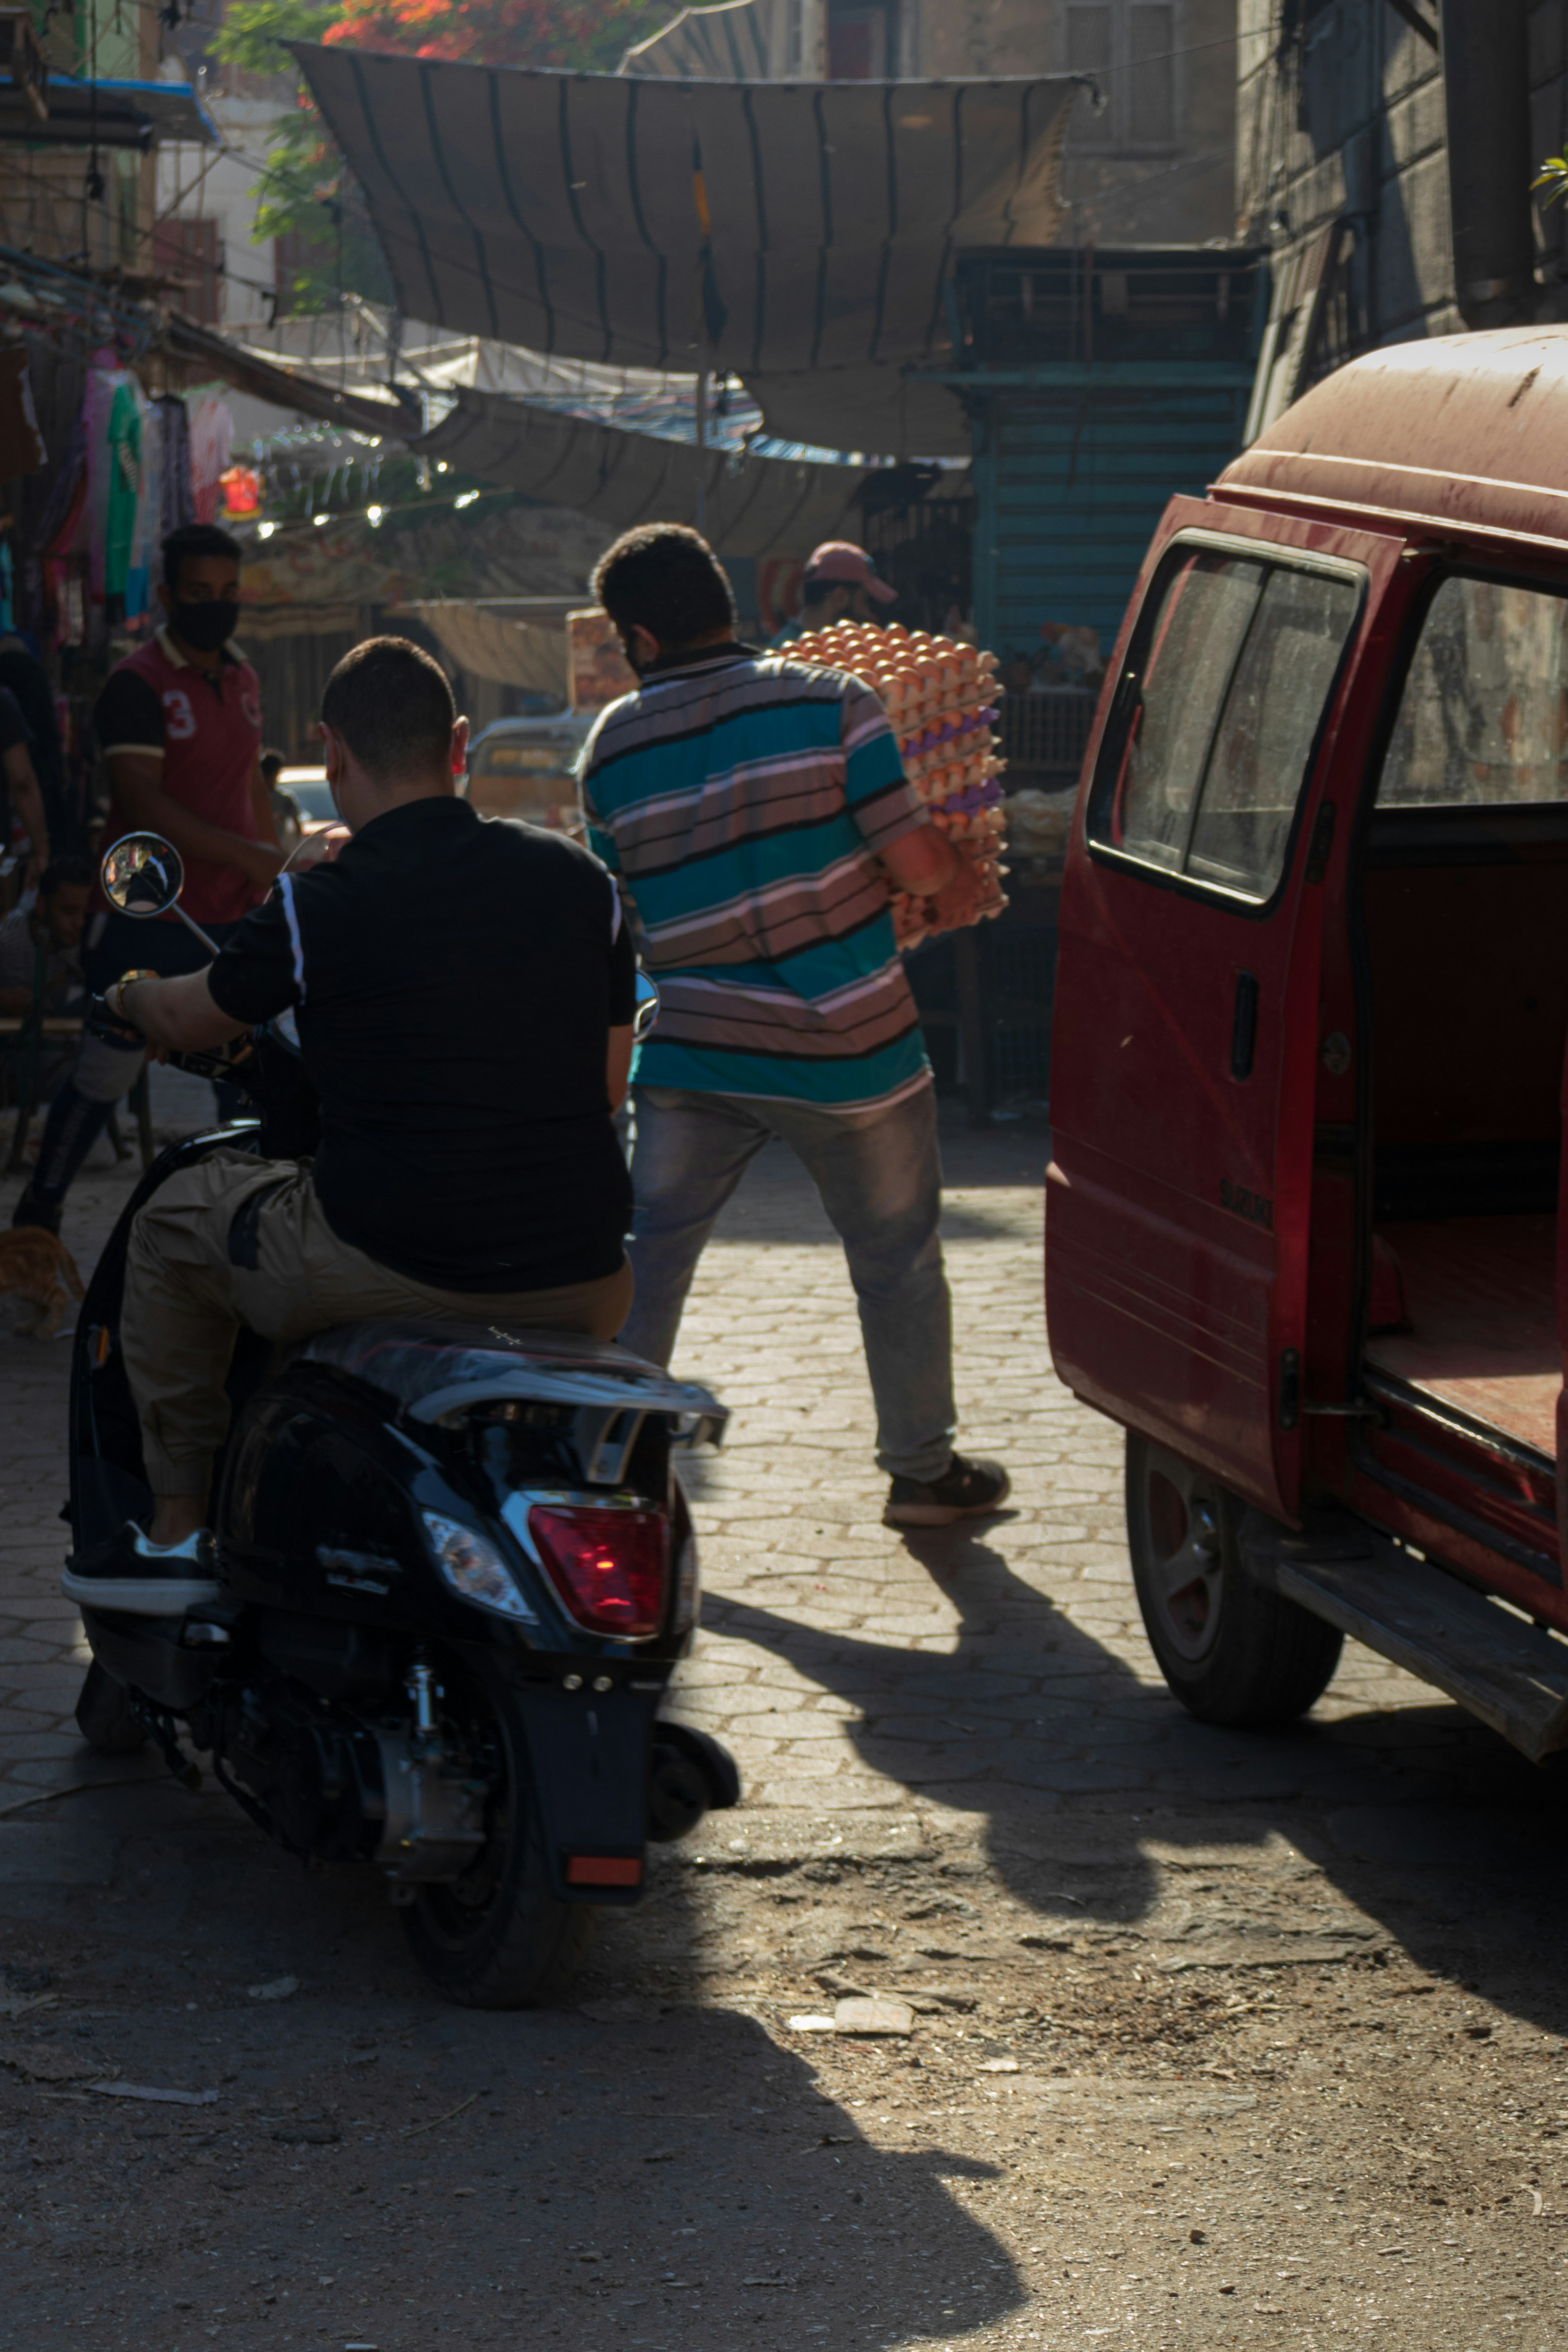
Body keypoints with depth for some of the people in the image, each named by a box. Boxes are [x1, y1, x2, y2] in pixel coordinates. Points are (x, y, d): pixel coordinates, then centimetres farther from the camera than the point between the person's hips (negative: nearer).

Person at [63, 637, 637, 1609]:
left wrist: (130, 993, 38)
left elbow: (187, 1023, 14)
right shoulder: (580, 879, 4)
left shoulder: (317, 908, -6)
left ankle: (178, 1530, 27)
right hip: (579, 1290, 4)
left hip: (387, 1267, -4)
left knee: (174, 1225, 23)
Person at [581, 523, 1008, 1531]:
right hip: (846, 1049, -2)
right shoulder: (830, 702, -9)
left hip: (692, 1054, 2)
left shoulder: (613, 746, 1)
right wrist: (959, 884, 10)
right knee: (897, 1257, 14)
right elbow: (917, 861, -12)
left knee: (646, 1258, 12)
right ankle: (923, 1469, 23)